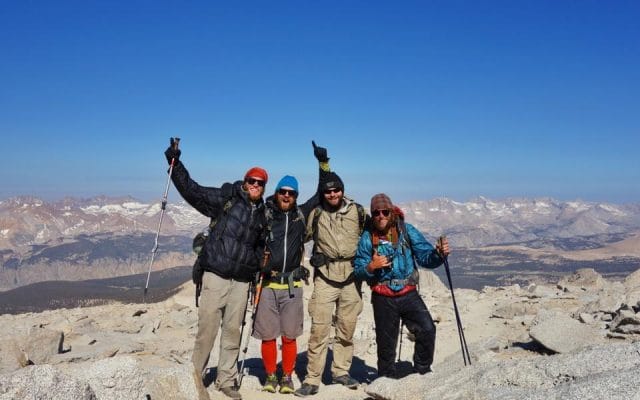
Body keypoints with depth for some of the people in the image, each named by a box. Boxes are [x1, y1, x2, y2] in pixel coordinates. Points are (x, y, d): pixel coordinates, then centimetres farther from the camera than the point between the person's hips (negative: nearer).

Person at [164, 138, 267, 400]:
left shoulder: (262, 214, 15)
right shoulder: (225, 198, 0)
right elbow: (191, 190, -7)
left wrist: (259, 274, 16)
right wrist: (175, 163, -17)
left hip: (242, 281, 4)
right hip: (216, 275, -4)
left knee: (233, 332, 9)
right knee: (207, 328, 0)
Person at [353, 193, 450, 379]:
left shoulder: (407, 230, -3)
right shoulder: (367, 237, -3)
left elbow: (425, 256, -5)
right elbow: (358, 270, -2)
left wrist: (439, 253, -25)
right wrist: (371, 267, -22)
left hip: (408, 294, 0)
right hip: (383, 299, 0)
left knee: (427, 330, -15)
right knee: (386, 342, 8)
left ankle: (422, 371, 8)